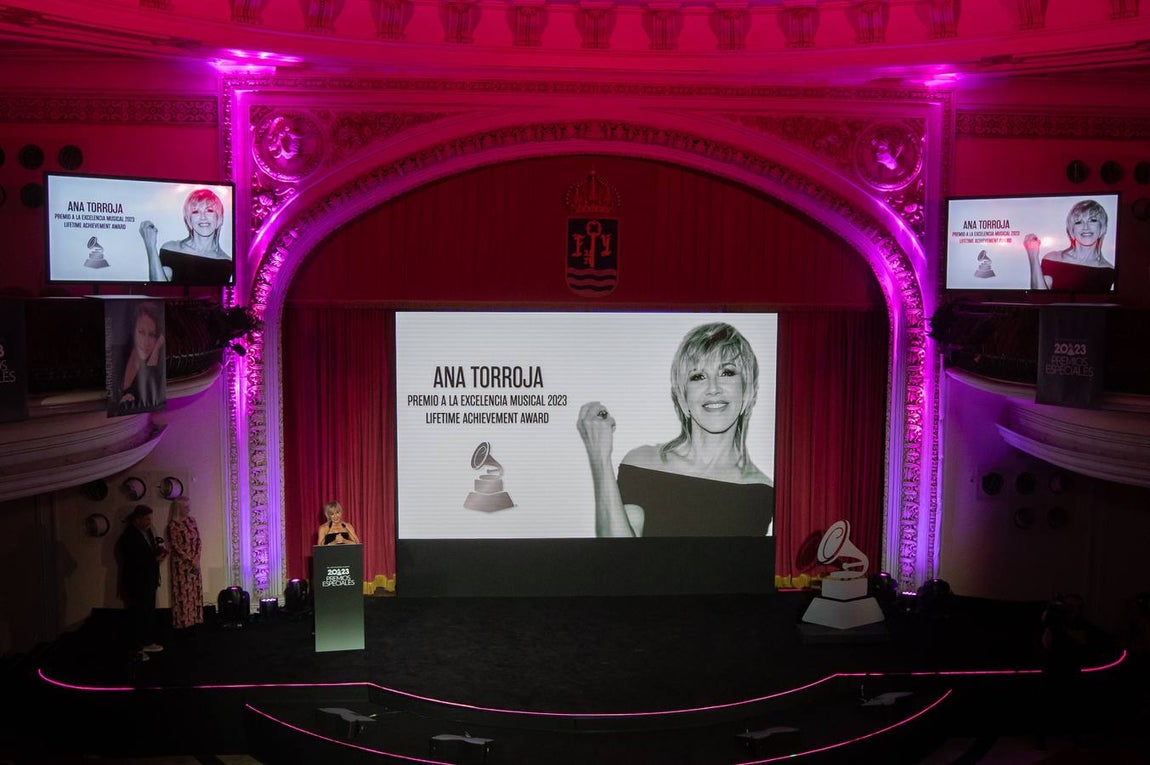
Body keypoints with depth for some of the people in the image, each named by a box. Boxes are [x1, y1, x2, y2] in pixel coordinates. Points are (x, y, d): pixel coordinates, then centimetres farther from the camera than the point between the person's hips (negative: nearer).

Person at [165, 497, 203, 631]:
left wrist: (196, 559, -5)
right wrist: (190, 560, -14)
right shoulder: (173, 525, -11)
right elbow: (176, 547, -14)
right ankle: (183, 622, 5)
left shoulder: (192, 520, 7)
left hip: (195, 562, 6)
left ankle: (194, 619, 15)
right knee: (183, 592, -2)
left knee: (195, 591, 7)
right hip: (181, 563, -6)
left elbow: (198, 540, 7)